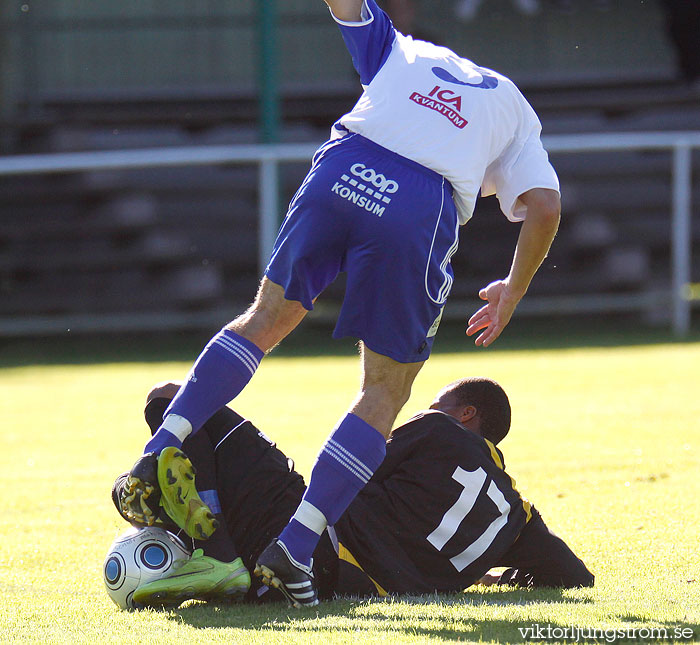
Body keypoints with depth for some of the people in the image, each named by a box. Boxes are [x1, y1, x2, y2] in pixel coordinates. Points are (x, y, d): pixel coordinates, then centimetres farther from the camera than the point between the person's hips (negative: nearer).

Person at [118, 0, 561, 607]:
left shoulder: (403, 52, 34)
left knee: (266, 320, 20)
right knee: (384, 392, 7)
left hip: (340, 172, 2)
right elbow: (544, 208, 16)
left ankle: (160, 454, 4)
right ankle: (295, 546, -4)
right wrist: (512, 291, 29)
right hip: (419, 211, -2)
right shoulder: (514, 109, 29)